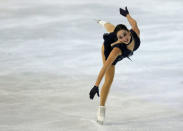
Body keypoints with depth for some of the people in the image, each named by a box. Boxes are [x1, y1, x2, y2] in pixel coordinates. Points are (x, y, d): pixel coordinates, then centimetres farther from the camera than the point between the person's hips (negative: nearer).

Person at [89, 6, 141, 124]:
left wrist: (127, 14, 8)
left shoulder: (135, 33, -41)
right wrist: (96, 86, -56)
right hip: (108, 49, -5)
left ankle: (103, 23, 82)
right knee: (109, 80, -10)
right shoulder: (118, 49, -51)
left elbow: (133, 22, -17)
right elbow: (105, 67, -52)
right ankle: (101, 110, 7)